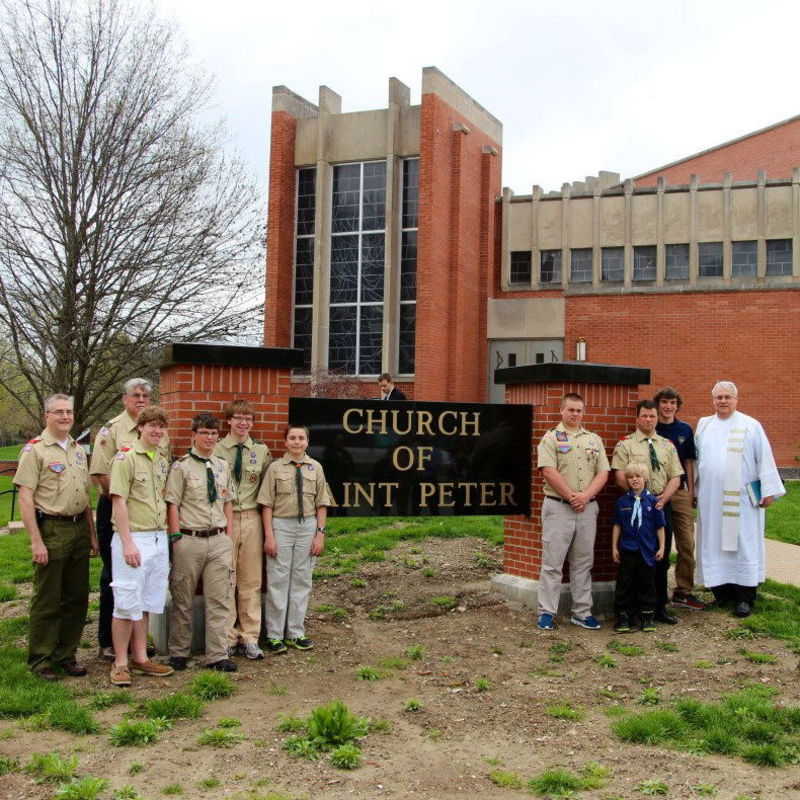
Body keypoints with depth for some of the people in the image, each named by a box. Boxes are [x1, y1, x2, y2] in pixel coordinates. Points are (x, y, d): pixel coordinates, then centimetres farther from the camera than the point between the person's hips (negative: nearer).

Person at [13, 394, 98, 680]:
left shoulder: (78, 449, 15)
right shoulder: (35, 449, -6)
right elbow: (25, 497, -11)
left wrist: (92, 534, 16)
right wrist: (36, 541, -17)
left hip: (79, 530, 6)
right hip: (51, 530, -6)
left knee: (76, 599, 10)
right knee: (47, 601, 0)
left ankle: (66, 655, 22)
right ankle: (40, 660, 12)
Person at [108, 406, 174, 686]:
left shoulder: (163, 462, 13)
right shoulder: (126, 457, -9)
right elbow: (119, 501, -13)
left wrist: (165, 534, 10)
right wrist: (127, 543, -18)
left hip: (159, 538, 7)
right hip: (133, 538, -7)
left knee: (146, 603, 13)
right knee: (127, 604, -1)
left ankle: (140, 658, 22)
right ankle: (120, 663, 9)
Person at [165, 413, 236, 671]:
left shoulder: (223, 466, 12)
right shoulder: (181, 467, -4)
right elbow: (172, 505, -6)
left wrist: (229, 537, 8)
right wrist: (176, 540, -10)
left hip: (219, 540, 4)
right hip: (190, 540, -4)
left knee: (219, 600, 5)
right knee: (183, 600, 7)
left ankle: (217, 655, 12)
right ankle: (178, 653, 21)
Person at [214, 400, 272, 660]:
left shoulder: (262, 452, 8)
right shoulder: (216, 450, -1)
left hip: (251, 519, 3)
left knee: (251, 581, 7)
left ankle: (250, 638, 16)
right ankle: (228, 638, 12)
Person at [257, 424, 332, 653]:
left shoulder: (315, 468, 5)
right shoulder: (275, 468, -1)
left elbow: (321, 504, 7)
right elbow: (267, 504, -3)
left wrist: (320, 533, 0)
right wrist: (269, 536, -9)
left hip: (308, 525, 3)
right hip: (281, 525, -3)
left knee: (302, 580, 9)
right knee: (278, 581, 1)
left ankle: (296, 633, 19)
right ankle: (274, 635, 10)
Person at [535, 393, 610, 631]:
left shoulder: (594, 440, 13)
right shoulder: (551, 438, 0)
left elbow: (603, 473, 6)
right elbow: (549, 472, -11)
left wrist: (585, 496, -9)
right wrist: (571, 497, -12)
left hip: (587, 508, 4)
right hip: (558, 507, -4)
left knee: (583, 563, 9)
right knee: (552, 562, -2)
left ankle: (582, 612, 17)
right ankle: (547, 612, 4)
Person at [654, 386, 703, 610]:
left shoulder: (685, 430, 7)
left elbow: (689, 463, 10)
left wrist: (691, 491, 5)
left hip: (681, 493, 3)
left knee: (687, 544, 2)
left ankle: (683, 592, 12)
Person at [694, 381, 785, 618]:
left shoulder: (750, 425, 0)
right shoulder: (703, 425, 10)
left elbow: (765, 459, -2)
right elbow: (695, 460, 13)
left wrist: (769, 491, -6)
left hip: (742, 499, -3)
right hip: (710, 499, 3)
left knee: (743, 545, 0)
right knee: (714, 545, 6)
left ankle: (744, 598, 5)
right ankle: (721, 592, 16)